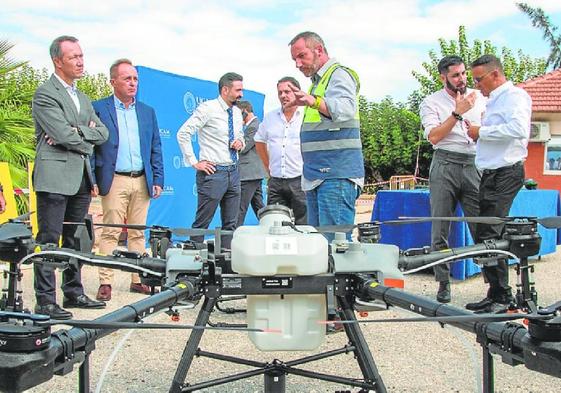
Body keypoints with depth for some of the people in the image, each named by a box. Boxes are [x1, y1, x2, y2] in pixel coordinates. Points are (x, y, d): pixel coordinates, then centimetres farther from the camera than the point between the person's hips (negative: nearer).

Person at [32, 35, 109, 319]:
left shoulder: (82, 98, 20)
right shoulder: (45, 94, -6)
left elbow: (103, 133, 10)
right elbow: (63, 134, -16)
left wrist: (76, 132, -8)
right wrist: (87, 144, 1)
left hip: (81, 178, 8)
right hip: (54, 176, -8)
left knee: (75, 239, 13)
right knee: (49, 240, -5)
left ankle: (73, 293, 22)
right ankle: (45, 301, -1)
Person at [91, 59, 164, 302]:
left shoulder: (147, 112, 14)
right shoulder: (98, 109, 2)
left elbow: (156, 149, 14)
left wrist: (158, 179, 6)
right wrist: (92, 180, -9)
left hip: (142, 181, 4)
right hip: (114, 181, -4)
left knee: (138, 233, 8)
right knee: (110, 233, -4)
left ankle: (138, 280, 14)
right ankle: (106, 283, 0)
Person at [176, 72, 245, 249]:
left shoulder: (237, 112, 12)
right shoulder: (208, 108, -10)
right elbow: (183, 133, -14)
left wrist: (240, 142, 4)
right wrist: (194, 162, -14)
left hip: (233, 172, 8)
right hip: (213, 172, -7)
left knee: (231, 224, 9)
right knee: (202, 223, -3)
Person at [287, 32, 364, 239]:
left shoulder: (340, 74, -7)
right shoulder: (317, 81, 23)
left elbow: (345, 109, -29)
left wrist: (314, 101, -45)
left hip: (337, 175, -10)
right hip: (317, 175, 10)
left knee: (335, 242, -13)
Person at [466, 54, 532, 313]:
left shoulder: (514, 96, -5)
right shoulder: (494, 100, 25)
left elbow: (519, 128, -24)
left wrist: (482, 132, -15)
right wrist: (480, 133, 8)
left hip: (505, 173, -10)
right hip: (491, 174, 10)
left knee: (489, 235, -14)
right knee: (484, 235, 7)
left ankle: (502, 296, -8)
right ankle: (495, 294, 13)